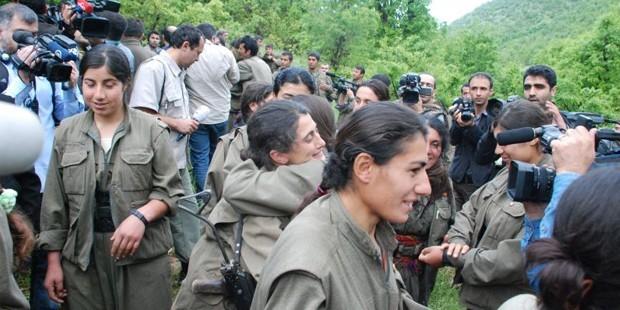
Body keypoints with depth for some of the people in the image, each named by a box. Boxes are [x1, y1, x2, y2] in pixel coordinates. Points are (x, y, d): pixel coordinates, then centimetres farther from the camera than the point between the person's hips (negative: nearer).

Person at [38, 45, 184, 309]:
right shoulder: (66, 132, 4)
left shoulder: (151, 129, -4)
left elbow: (170, 190, -2)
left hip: (143, 254, -2)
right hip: (81, 256, 2)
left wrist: (141, 216, -20)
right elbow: (54, 203, 7)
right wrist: (53, 261, 6)